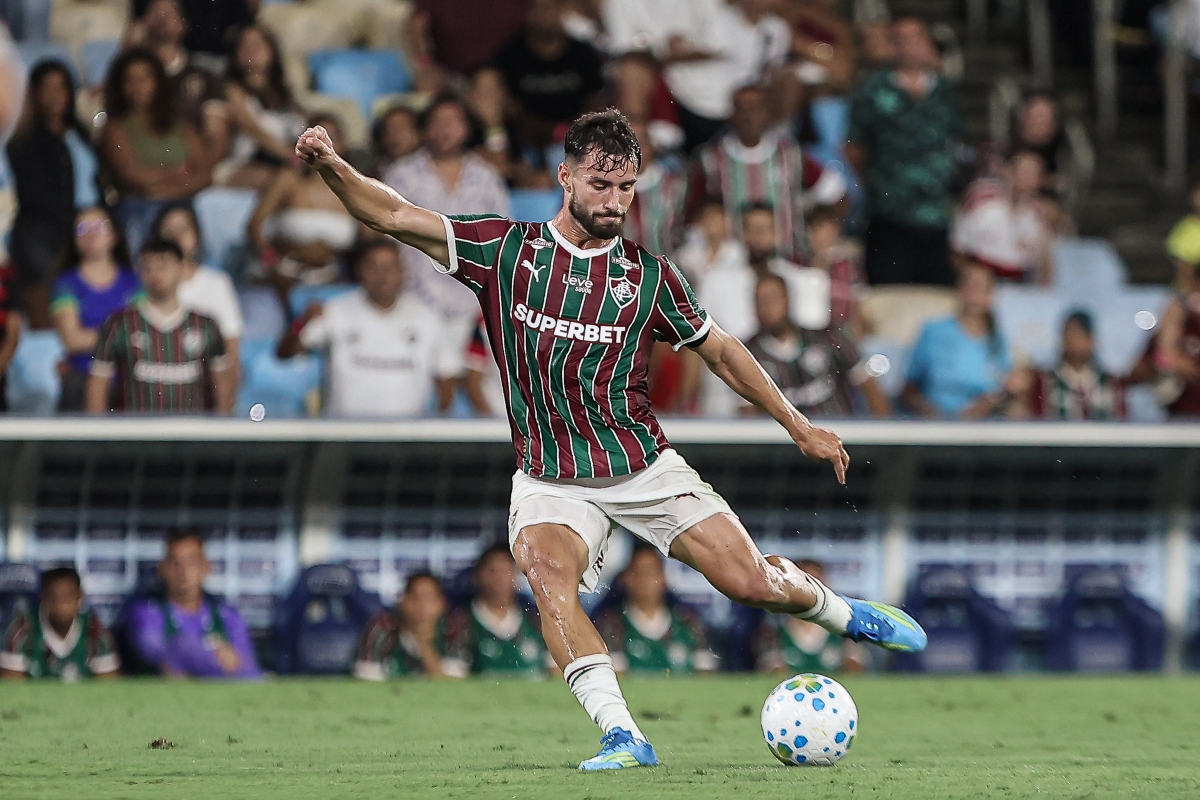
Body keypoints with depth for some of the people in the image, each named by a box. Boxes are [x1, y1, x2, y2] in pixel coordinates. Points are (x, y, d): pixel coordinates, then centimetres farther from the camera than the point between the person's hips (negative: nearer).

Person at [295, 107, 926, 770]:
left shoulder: (648, 274, 2)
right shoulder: (505, 249, 0)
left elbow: (719, 350, 14)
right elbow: (395, 217, -4)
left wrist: (799, 427, 15)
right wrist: (331, 165, -21)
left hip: (644, 467, 1)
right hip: (551, 482, -1)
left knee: (750, 582, -8)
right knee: (548, 569, -32)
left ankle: (842, 612, 27)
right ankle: (622, 736, -36)